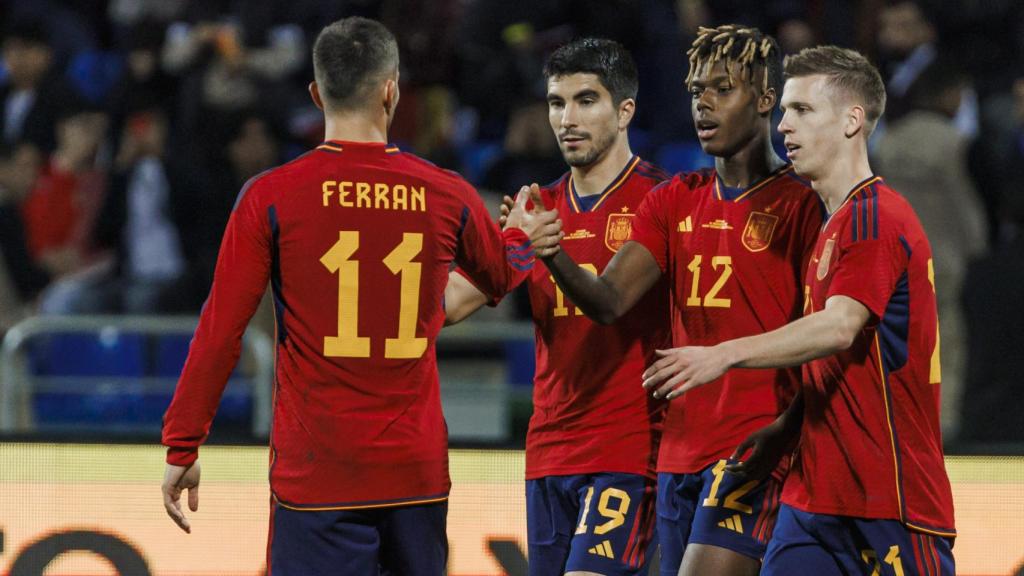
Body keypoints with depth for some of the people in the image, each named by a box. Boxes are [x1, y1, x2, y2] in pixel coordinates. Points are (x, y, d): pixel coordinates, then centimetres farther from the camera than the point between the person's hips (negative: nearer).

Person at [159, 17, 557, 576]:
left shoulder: (271, 197, -5)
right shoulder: (448, 197, 4)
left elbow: (220, 332, -4)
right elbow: (503, 275, 26)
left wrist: (182, 448, 4)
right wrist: (524, 237, 50)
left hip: (314, 474, -3)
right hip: (418, 471, 3)